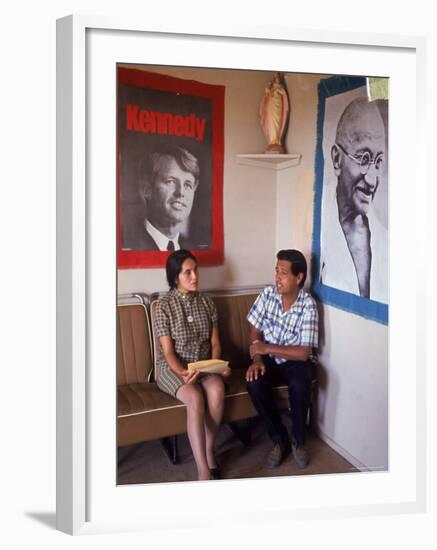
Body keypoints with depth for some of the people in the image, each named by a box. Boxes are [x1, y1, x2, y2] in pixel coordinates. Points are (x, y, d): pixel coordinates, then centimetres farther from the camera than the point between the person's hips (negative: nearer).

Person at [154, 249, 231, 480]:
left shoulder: (206, 302, 3)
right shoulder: (164, 305, -10)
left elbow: (215, 342, 6)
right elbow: (168, 351, -12)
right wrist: (182, 373, -29)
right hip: (173, 367, -3)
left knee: (217, 390, -30)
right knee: (195, 398, -33)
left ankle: (208, 450, -9)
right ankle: (203, 471, -29)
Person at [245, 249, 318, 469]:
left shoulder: (308, 305, -18)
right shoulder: (268, 294, -7)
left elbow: (303, 352, -21)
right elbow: (255, 331, -1)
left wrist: (266, 348, -21)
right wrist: (256, 358, -18)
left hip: (296, 361, -3)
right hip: (269, 359, 3)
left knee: (300, 385, -34)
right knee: (254, 383, -27)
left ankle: (297, 439, -6)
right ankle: (279, 438, -5)